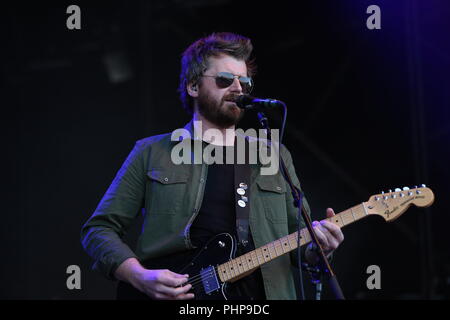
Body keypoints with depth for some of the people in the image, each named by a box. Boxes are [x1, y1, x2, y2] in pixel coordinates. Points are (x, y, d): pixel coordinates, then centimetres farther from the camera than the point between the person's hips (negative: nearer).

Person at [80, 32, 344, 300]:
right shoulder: (153, 153, 10)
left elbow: (300, 236, 21)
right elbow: (99, 229, 9)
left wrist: (317, 248, -1)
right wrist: (140, 276, -7)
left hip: (259, 293, 4)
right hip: (174, 295, -4)